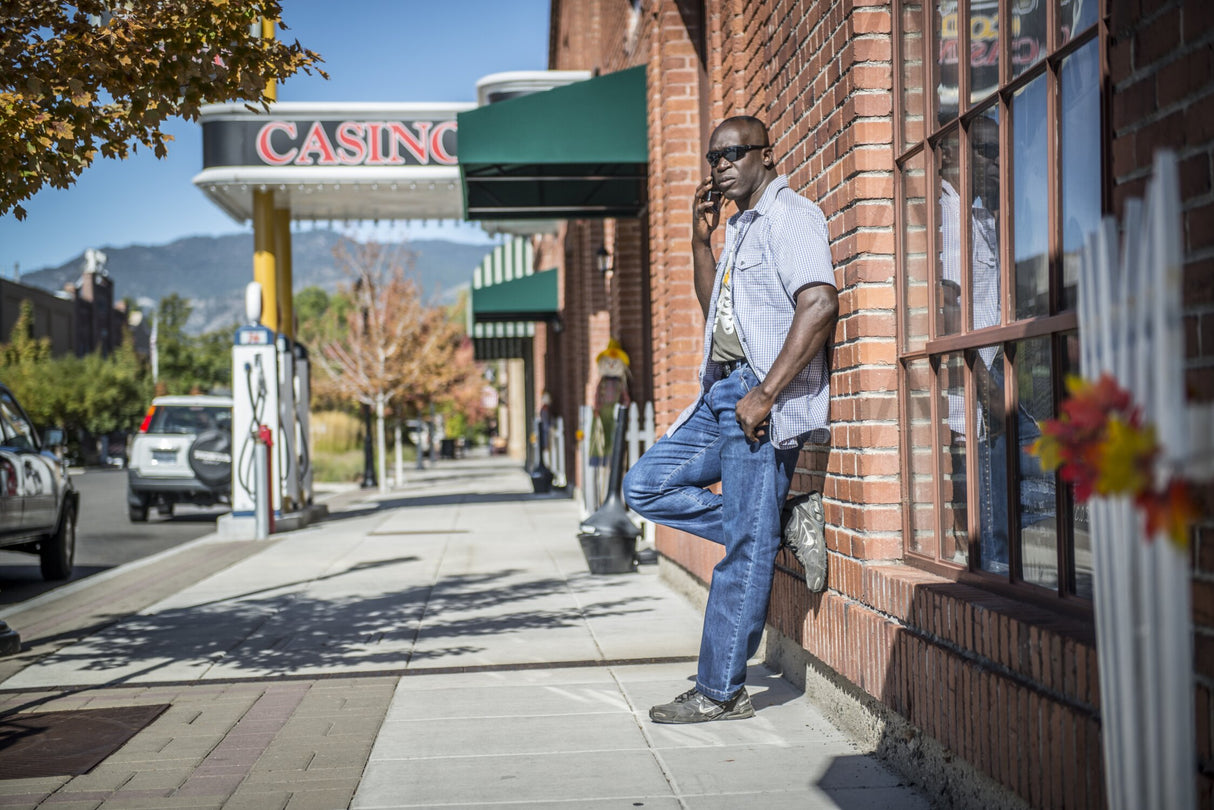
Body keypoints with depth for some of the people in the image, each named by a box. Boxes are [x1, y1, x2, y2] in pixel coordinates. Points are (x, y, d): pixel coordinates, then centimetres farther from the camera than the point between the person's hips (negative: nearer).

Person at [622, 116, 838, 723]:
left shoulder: (790, 216, -8)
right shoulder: (742, 227, 22)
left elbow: (820, 304, -22)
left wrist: (765, 394, -25)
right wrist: (701, 239, 18)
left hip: (763, 399, -10)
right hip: (723, 393, 10)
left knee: (744, 549, -6)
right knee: (646, 485, 6)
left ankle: (721, 693, 0)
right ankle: (775, 528, 7)